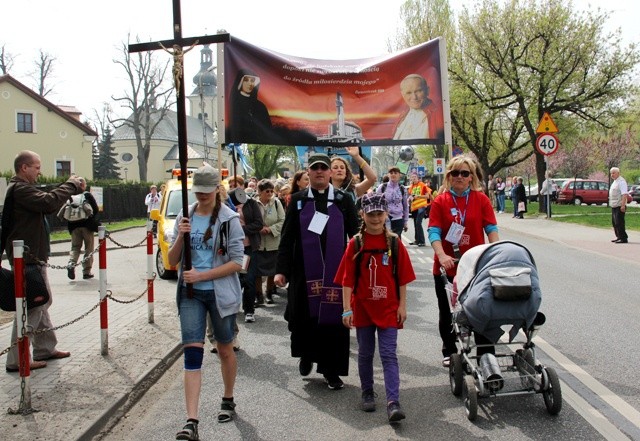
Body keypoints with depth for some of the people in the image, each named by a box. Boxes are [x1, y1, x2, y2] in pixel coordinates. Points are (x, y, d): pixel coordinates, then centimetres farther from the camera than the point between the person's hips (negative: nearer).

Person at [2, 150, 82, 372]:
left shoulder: (22, 188, 17)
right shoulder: (20, 189, -19)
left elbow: (46, 198, 16)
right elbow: (49, 202, -30)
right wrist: (71, 185, -19)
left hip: (33, 256, 11)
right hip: (28, 258, -11)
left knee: (42, 301, 17)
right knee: (31, 306, -7)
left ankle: (46, 348, 26)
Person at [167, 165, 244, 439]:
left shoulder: (229, 219, -7)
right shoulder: (184, 218, 5)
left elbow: (236, 263, -11)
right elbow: (172, 261, 5)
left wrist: (202, 275, -18)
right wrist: (181, 236, -13)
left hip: (221, 293, -2)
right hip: (190, 294, 3)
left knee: (225, 349, 14)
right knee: (192, 353, -6)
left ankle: (228, 401, 36)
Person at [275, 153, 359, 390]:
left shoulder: (343, 200, 6)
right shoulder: (298, 200, 7)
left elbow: (355, 235, 6)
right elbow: (287, 237, 4)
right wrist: (281, 270, -3)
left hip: (336, 271, 0)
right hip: (304, 272, 0)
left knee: (334, 318, 2)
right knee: (303, 317, 4)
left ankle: (331, 370, 16)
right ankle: (306, 354, 32)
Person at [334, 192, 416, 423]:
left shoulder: (395, 243, -2)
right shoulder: (355, 244, -3)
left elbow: (403, 277, 2)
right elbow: (347, 279, -4)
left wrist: (402, 305, -1)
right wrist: (347, 309, -8)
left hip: (389, 309, -1)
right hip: (362, 308, 1)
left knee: (389, 355, -3)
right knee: (365, 354, 13)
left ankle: (393, 402, -5)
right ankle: (367, 394, 29)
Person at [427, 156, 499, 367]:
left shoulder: (481, 199, 1)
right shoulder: (440, 201, -2)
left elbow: (491, 228, -2)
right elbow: (434, 231, -9)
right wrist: (441, 255, -25)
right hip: (447, 266, 0)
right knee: (447, 312, 13)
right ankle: (449, 352, 30)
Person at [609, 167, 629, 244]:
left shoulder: (621, 181, -14)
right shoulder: (614, 182, 16)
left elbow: (624, 194, -22)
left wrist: (623, 205, -28)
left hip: (619, 206, -10)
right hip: (614, 206, 10)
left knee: (619, 223, -10)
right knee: (614, 222, 15)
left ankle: (624, 238, -5)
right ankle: (619, 237, 25)